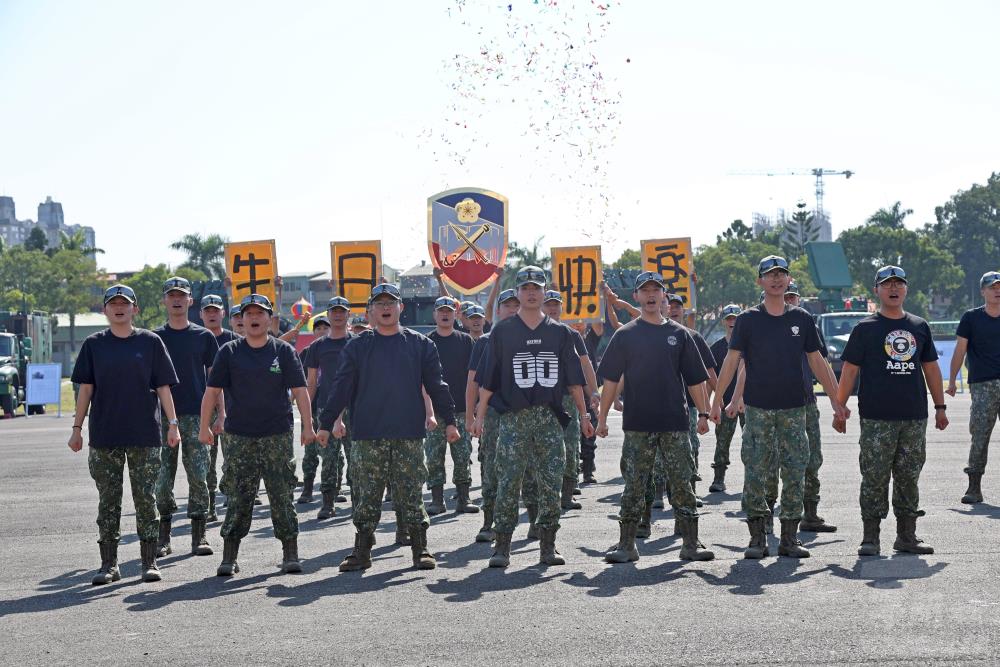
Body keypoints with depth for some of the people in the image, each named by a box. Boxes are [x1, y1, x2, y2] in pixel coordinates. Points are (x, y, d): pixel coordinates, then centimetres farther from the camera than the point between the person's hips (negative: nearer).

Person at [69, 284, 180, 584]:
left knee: (146, 498, 1)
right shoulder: (93, 344, 6)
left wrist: (172, 424, -3)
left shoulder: (150, 342, 4)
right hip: (104, 436, 1)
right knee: (108, 500, 5)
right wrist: (77, 428, 4)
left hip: (145, 435, -1)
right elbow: (85, 389, 8)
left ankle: (149, 562, 9)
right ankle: (109, 564, 11)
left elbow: (163, 386, 4)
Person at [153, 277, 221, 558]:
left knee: (199, 478, -1)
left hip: (196, 416, 0)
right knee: (162, 479, 1)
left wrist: (221, 415, 1)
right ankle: (162, 538, 9)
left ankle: (199, 537, 5)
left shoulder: (204, 336, 8)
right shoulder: (154, 337, 8)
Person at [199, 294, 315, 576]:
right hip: (239, 436, 0)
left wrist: (308, 426, -4)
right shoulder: (229, 352, 6)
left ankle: (291, 554, 10)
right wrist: (204, 427, 2)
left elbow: (300, 390, 3)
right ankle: (229, 557, 7)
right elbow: (212, 391, 7)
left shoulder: (284, 351, 5)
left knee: (282, 496, 1)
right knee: (240, 497, 0)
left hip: (278, 435, 0)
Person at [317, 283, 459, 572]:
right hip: (367, 436, 1)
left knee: (411, 494, 2)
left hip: (409, 435, 0)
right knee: (366, 496, 3)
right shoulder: (357, 347, 7)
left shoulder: (420, 345, 7)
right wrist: (326, 424, -1)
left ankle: (420, 550, 10)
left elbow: (436, 385, 7)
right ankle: (362, 552, 12)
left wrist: (449, 421, 1)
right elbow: (341, 388, 5)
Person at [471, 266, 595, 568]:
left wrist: (584, 415, 9)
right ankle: (502, 547, -2)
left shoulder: (559, 332, 12)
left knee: (551, 484, 2)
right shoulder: (502, 331, 6)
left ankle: (548, 546, 9)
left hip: (550, 418, 2)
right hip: (513, 418, -2)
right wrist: (479, 415, 0)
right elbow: (488, 379, 5)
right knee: (508, 483, -6)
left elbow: (574, 378, 13)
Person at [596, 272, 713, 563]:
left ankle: (691, 545, 8)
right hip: (637, 424, -1)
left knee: (682, 484, 2)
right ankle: (627, 546, 8)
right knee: (634, 486, 2)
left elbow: (695, 378, 10)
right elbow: (611, 380, 4)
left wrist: (703, 413, 3)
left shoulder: (679, 334, 9)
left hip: (675, 423, 1)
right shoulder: (625, 335, 5)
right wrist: (602, 418, 0)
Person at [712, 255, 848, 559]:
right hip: (758, 408, -2)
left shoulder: (802, 319, 8)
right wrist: (716, 398, -5)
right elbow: (732, 360, 0)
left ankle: (789, 538, 9)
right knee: (756, 473, -2)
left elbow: (816, 361, 13)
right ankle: (757, 537, 6)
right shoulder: (748, 319, 2)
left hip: (794, 408, 2)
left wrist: (835, 398, 10)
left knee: (795, 472, 2)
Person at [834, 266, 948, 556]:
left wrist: (940, 407, 15)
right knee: (875, 478, -3)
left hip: (914, 417, 4)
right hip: (876, 419, -4)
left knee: (909, 477, 8)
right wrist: (839, 408, -4)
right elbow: (849, 370, 1)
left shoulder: (920, 327, 13)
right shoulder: (865, 328, 2)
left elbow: (931, 368, 18)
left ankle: (907, 536, 16)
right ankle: (870, 538, 3)